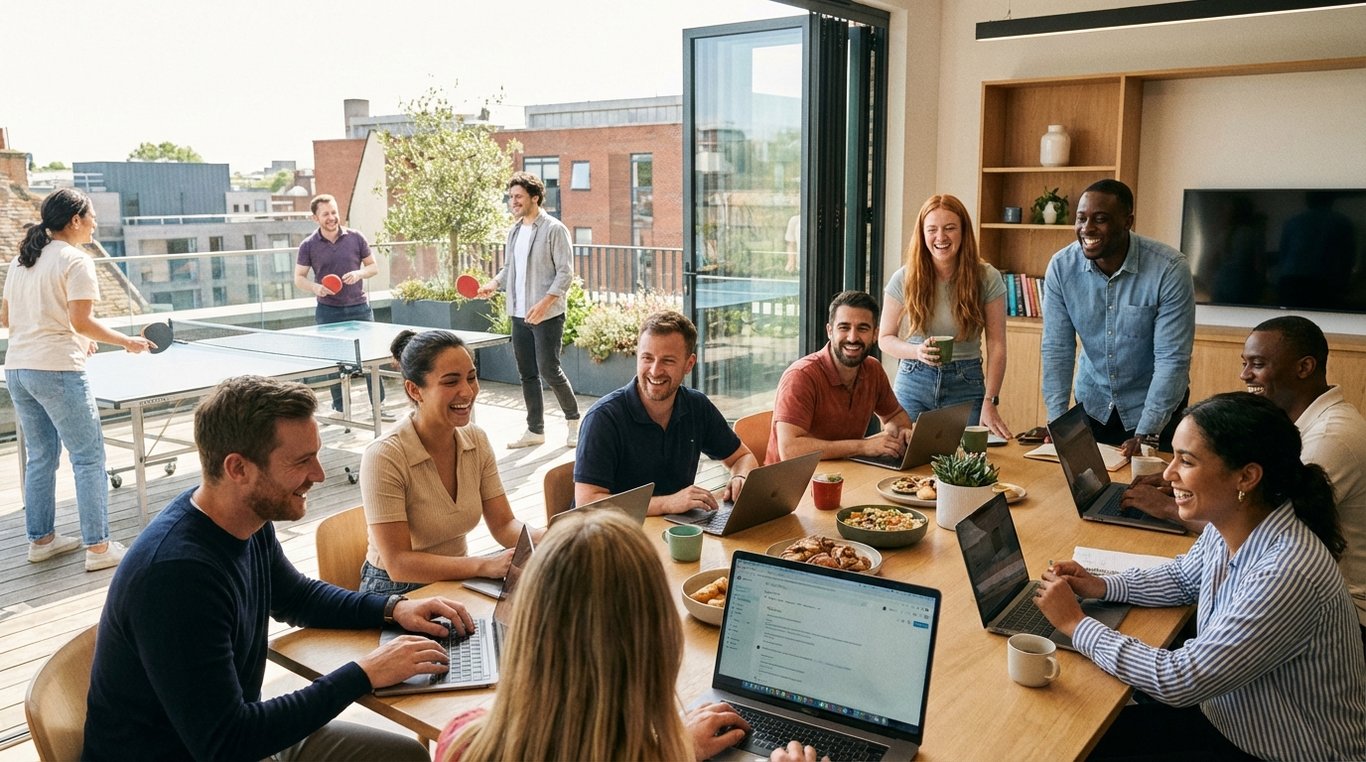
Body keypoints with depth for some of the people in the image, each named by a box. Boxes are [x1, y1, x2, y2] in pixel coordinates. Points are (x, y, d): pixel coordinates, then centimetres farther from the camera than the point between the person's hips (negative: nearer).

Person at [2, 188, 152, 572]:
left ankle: (41, 539, 26)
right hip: (56, 370, -8)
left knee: (41, 455, 18)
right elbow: (81, 322, -18)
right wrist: (127, 342, -7)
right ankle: (98, 547, 0)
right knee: (88, 456, -1)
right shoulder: (75, 261, -11)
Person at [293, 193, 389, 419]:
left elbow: (373, 266, 8)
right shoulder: (308, 246, -1)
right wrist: (315, 287, -17)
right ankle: (340, 409, 16)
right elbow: (299, 278, 4)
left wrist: (358, 274, -13)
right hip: (328, 311, 0)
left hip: (359, 307, 1)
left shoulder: (355, 238, 1)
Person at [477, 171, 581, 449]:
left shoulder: (554, 229, -9)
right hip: (519, 315, 7)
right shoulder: (514, 232, 14)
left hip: (547, 316, -7)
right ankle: (535, 430, 19)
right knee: (527, 374, 9)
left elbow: (565, 273, -13)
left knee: (549, 369, -6)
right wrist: (493, 284, 3)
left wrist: (544, 303, -23)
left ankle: (573, 418, 17)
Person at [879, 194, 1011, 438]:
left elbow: (996, 345, -6)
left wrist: (990, 403, -13)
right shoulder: (904, 279, -4)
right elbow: (885, 338, 2)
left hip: (966, 386, 0)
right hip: (914, 383, 1)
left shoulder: (987, 278, -5)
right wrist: (917, 352, -18)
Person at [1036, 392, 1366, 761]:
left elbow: (1180, 680, -29)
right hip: (1229, 722, 7)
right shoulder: (1226, 529, -8)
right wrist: (1101, 586, 0)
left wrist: (1076, 624, -19)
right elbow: (1183, 578, 16)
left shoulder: (1288, 573, -33)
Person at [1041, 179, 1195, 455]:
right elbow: (1056, 349, -10)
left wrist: (1146, 434, -26)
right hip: (1091, 404, 3)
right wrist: (1057, 421, -16)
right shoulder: (1061, 267, -13)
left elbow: (1172, 359, -22)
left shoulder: (1170, 269, -22)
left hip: (1157, 404, -3)